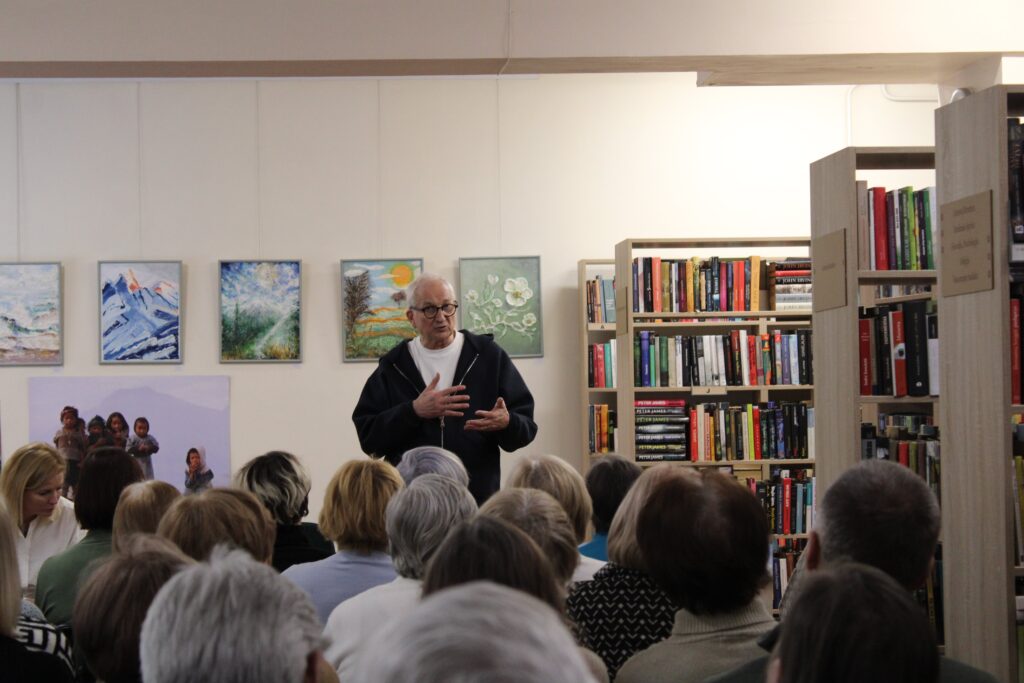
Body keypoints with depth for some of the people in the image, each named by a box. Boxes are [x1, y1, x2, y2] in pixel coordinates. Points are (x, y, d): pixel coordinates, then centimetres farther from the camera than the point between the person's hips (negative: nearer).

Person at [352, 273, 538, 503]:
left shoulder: (489, 356, 4)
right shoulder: (393, 367, 7)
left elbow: (526, 426, 2)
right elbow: (368, 436, 1)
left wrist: (506, 423, -21)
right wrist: (414, 411, -14)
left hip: (479, 500, 0)